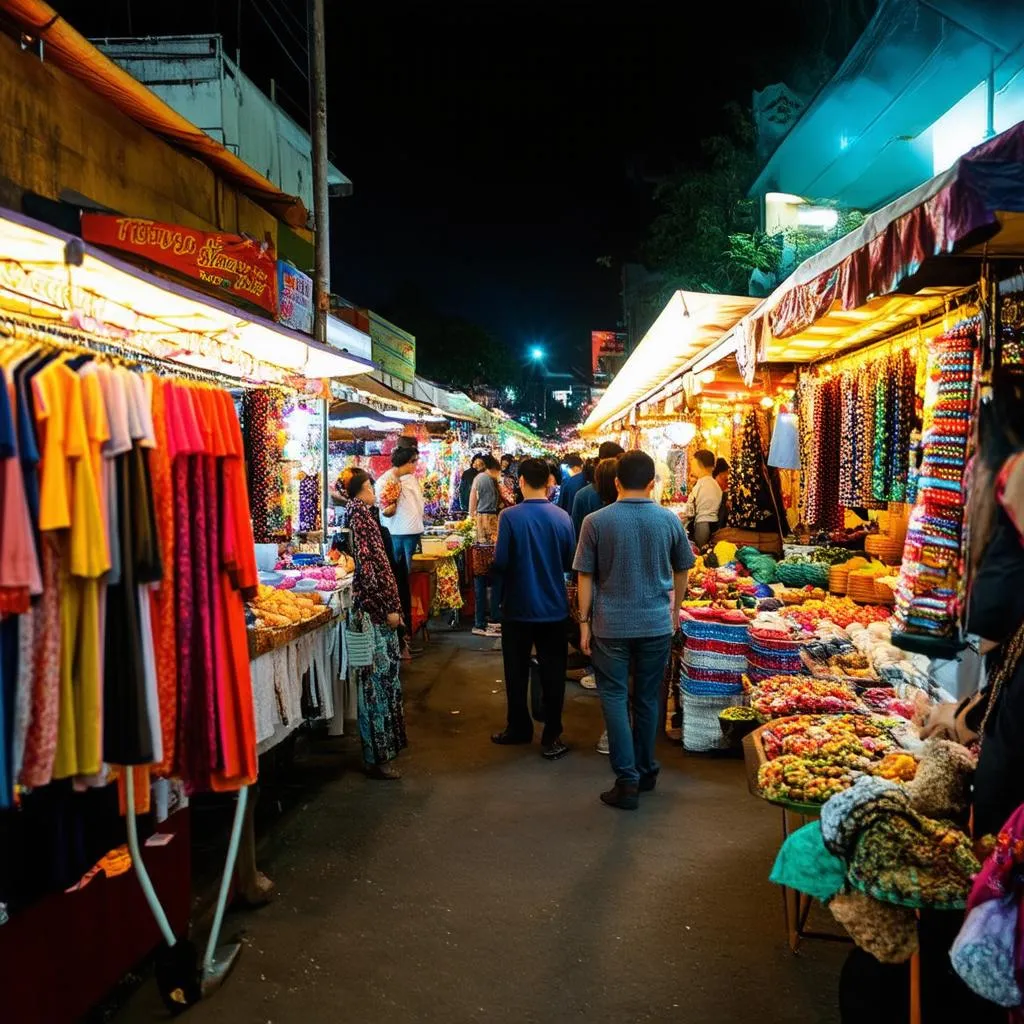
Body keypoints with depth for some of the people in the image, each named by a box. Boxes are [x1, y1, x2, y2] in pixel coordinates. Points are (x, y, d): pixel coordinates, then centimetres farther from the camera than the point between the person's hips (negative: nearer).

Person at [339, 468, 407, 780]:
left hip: (373, 606, 10)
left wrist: (392, 604, 17)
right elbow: (369, 564, -20)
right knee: (377, 676, -4)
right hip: (374, 606, -10)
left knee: (384, 671, 18)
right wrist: (389, 606, -17)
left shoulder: (360, 512, 14)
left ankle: (385, 742, 31)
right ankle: (377, 757, 4)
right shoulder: (360, 513, -14)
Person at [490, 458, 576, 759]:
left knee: (517, 672, 15)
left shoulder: (510, 517, -14)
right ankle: (551, 737, 14)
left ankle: (519, 728, 28)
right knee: (553, 673, 10)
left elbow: (500, 563, -15)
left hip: (518, 608, -2)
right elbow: (570, 563, 1)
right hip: (554, 607, 2)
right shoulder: (562, 517, -6)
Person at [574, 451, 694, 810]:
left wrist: (584, 622, 3)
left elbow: (585, 576, -5)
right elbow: (682, 571, 10)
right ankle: (646, 772, 28)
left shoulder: (596, 521, -8)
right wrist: (675, 610, 25)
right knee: (648, 698, 15)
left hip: (611, 625, -2)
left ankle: (628, 781, 3)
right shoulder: (669, 520, -1)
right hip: (657, 624, 3)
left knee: (615, 698, 6)